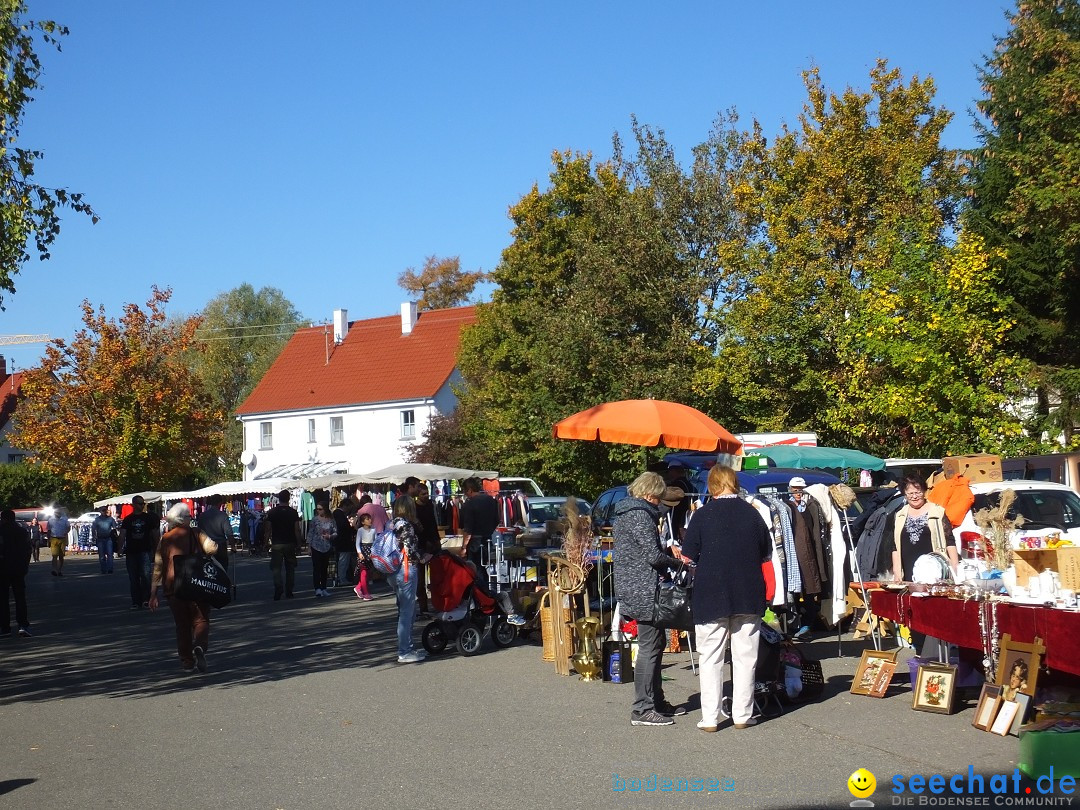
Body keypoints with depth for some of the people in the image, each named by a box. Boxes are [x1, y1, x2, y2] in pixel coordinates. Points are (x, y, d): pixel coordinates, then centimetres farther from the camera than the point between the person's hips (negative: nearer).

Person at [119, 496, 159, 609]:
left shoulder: (148, 518, 8)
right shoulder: (127, 519, 8)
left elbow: (155, 534, 11)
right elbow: (122, 534, 2)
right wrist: (121, 548, -11)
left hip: (145, 551, -2)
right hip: (131, 552, 2)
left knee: (145, 575, -15)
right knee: (133, 578, 4)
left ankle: (146, 599, -7)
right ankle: (136, 602, 11)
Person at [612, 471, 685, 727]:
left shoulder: (623, 513, 16)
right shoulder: (640, 516, -16)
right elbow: (653, 556, -20)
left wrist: (668, 552, 14)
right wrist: (678, 563, -5)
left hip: (630, 588, 11)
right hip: (644, 590, -11)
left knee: (657, 642, 19)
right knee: (650, 648, -6)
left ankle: (656, 701, 28)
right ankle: (643, 710, -3)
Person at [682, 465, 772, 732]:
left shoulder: (702, 515, -8)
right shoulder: (752, 513, -1)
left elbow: (688, 558, -7)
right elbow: (767, 554, 10)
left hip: (710, 596, -2)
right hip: (748, 596, 2)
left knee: (710, 658, 6)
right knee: (745, 657, 11)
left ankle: (710, 718, 6)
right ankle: (742, 715, 15)